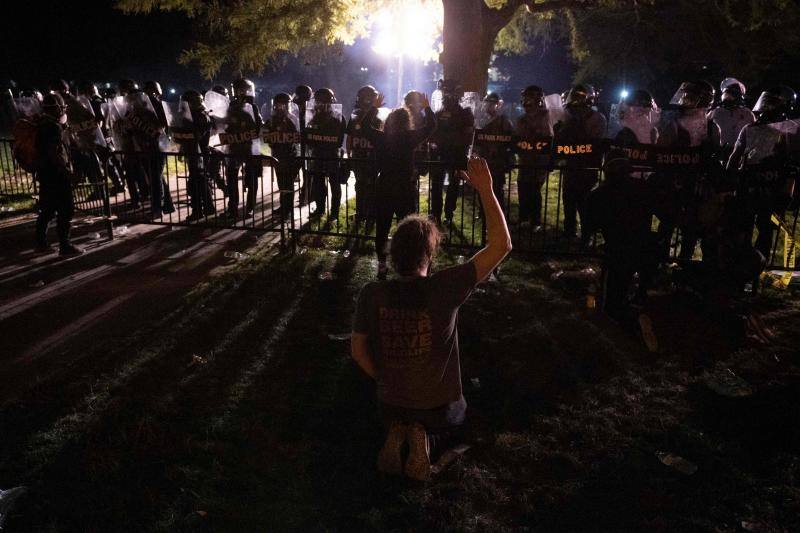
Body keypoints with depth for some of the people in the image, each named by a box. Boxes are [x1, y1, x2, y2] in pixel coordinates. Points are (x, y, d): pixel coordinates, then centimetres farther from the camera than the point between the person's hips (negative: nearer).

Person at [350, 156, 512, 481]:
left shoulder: (372, 295, -18)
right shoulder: (444, 289, -26)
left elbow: (357, 350, -5)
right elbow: (501, 245, -23)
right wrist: (485, 189, -20)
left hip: (390, 402, 2)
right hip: (439, 407, -2)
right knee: (455, 421, 35)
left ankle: (397, 435, 2)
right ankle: (427, 440, -1)